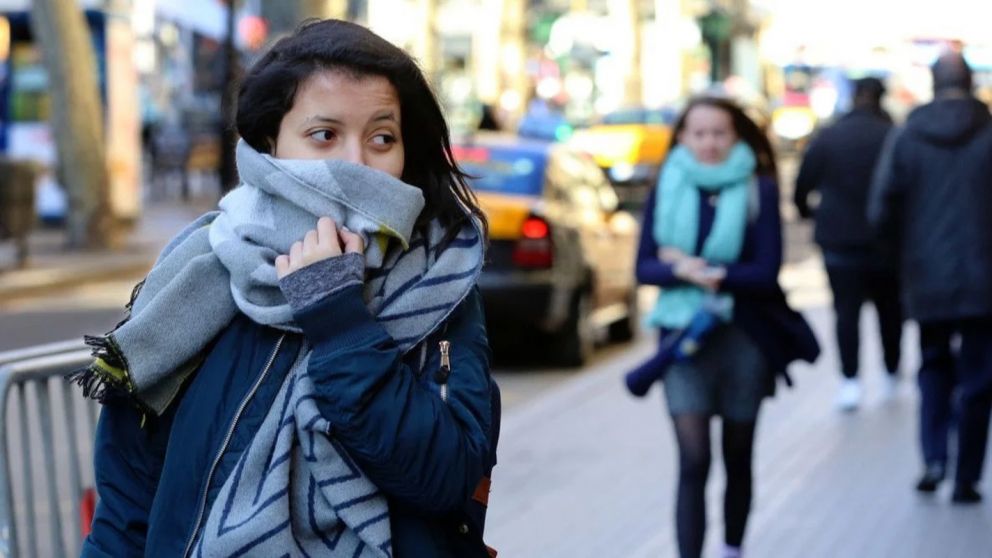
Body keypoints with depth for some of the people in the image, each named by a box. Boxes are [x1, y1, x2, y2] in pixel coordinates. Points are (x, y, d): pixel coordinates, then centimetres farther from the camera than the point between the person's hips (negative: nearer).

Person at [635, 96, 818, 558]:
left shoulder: (759, 191, -4)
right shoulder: (667, 191, 3)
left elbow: (766, 272, -11)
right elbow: (644, 267, 0)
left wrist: (687, 266, -12)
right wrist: (690, 273, -21)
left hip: (745, 340, 0)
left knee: (737, 458, 15)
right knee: (693, 461, -10)